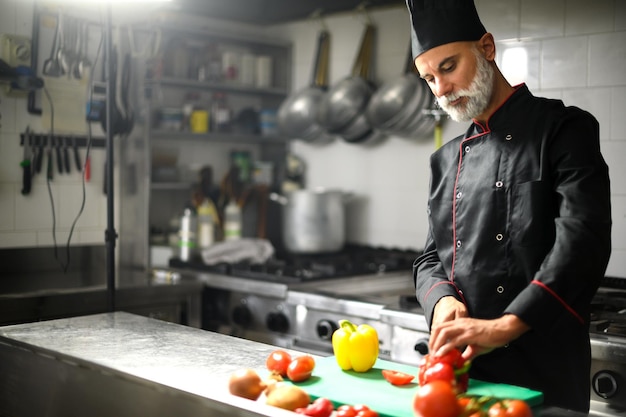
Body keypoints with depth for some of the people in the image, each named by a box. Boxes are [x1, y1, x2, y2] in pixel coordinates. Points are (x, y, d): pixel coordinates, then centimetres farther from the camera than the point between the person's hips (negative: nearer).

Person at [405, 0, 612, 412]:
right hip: (458, 369, 5)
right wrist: (442, 299, -8)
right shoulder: (446, 159, 13)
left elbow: (582, 242, -17)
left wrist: (506, 326, -28)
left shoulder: (564, 128, -4)